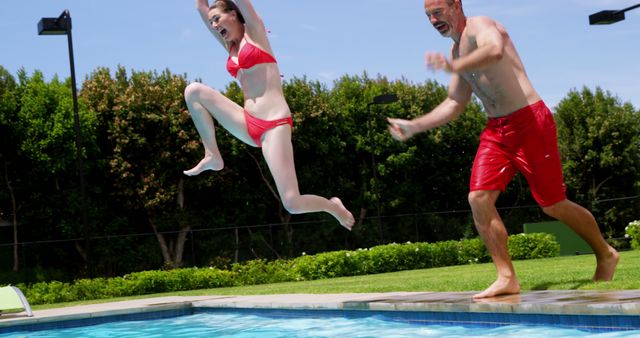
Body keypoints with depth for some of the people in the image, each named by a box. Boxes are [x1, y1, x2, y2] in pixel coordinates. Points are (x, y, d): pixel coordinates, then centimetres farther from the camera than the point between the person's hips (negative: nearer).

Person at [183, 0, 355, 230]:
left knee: (292, 204, -16)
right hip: (249, 126, 7)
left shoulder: (254, 33, 5)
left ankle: (333, 206, 17)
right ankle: (213, 156, -2)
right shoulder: (230, 46, 20)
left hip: (274, 124, -6)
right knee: (193, 91, -6)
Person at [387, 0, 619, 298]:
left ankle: (605, 254, 22)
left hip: (529, 121, -8)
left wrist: (454, 67, -47)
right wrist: (414, 126, 17)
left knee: (553, 205, -1)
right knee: (479, 198, -8)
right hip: (496, 130, 8)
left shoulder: (480, 26, -9)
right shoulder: (457, 51, 17)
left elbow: (495, 51, -35)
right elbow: (454, 104, 23)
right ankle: (506, 278, -5)